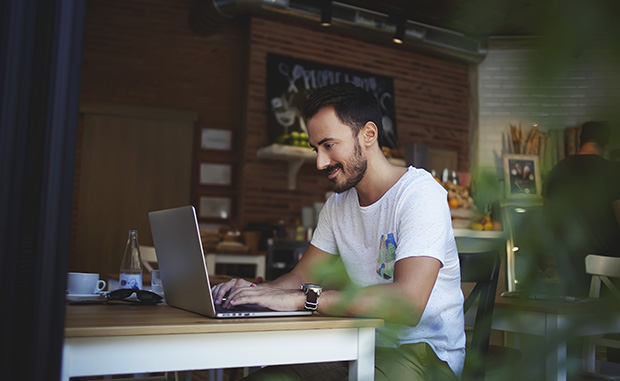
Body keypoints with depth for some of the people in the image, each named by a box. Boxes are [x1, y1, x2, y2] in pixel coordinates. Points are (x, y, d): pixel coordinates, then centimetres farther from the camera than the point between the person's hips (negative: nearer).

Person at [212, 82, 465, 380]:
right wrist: (256, 290, -10)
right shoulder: (338, 202, 10)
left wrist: (300, 298, -31)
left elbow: (407, 302, -30)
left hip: (422, 354, -5)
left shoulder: (419, 194, -17)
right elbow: (302, 276, 12)